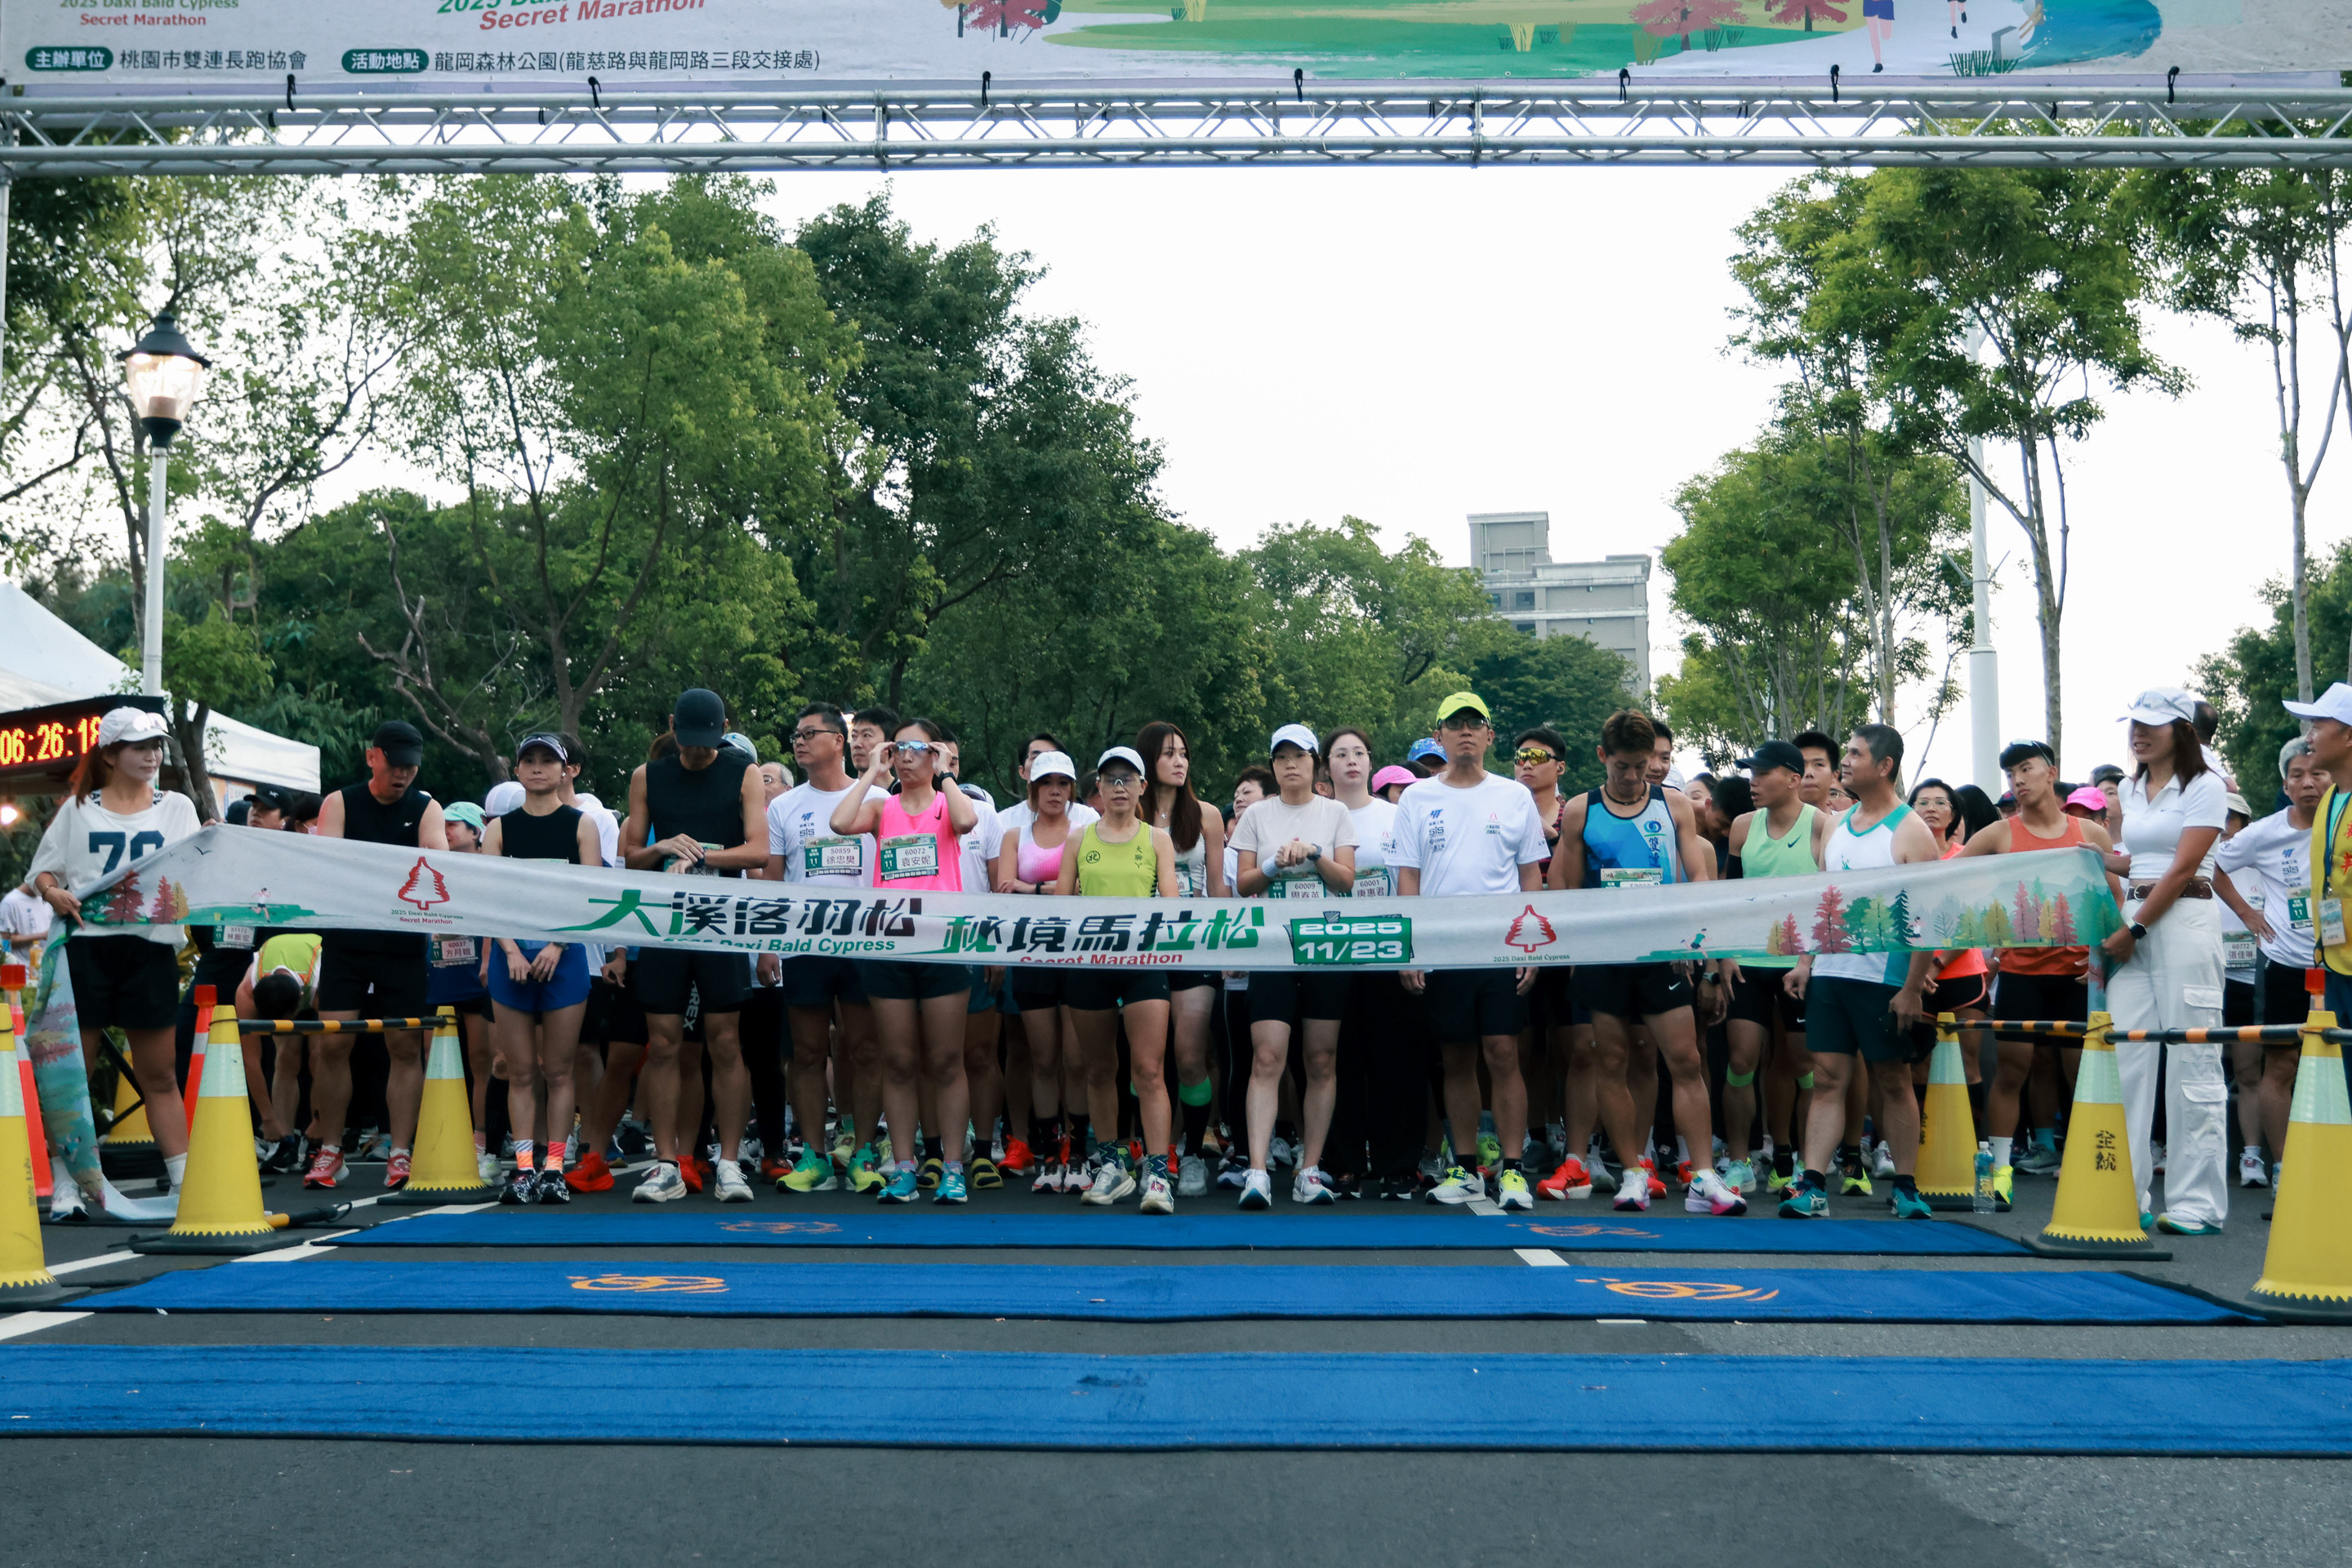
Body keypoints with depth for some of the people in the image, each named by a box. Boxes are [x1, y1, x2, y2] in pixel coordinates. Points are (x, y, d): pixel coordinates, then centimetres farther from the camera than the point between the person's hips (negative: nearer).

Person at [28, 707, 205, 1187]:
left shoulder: (177, 807, 13)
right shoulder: (78, 808, 11)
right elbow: (43, 869, 12)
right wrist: (52, 892, -9)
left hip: (151, 946, 0)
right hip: (86, 944, 0)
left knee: (159, 1075, 4)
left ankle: (184, 1181, 6)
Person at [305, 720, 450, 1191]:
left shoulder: (426, 808, 4)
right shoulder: (340, 804, 4)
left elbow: (440, 857, -13)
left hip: (405, 945, 0)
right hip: (346, 943, 0)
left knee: (406, 1047, 0)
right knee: (333, 1045, -2)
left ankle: (400, 1155, 6)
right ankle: (330, 1151, 11)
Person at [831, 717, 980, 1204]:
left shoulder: (947, 803, 6)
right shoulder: (881, 807, 11)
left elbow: (967, 821, -19)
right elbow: (840, 824, -11)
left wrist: (942, 774, -7)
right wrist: (872, 775, -2)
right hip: (889, 946, 2)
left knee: (945, 1063, 2)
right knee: (898, 1063, 5)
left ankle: (953, 1169, 7)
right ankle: (902, 1168, 11)